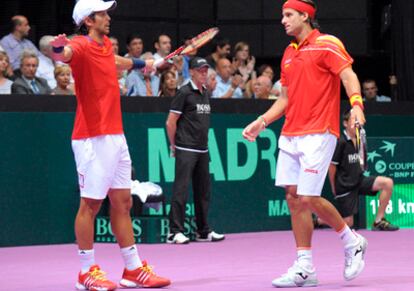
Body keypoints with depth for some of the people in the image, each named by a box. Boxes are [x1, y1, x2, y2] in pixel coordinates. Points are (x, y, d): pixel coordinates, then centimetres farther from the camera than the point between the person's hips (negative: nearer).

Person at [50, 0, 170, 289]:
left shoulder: (106, 45, 13)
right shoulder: (82, 46, -12)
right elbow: (65, 54, -36)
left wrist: (142, 63, 54)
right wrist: (59, 48, -59)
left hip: (116, 136, 8)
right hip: (93, 138, -8)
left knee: (123, 203, 12)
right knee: (91, 204, -3)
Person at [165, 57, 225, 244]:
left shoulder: (206, 94, 15)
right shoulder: (184, 93, -7)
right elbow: (170, 122, -7)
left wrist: (203, 142, 17)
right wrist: (174, 145, -2)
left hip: (202, 150, 8)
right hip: (186, 151, -8)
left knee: (203, 191, 11)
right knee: (181, 189, -9)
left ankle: (203, 231, 19)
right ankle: (175, 232, -8)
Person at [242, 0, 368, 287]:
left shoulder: (327, 44, -4)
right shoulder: (289, 54, 19)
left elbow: (349, 76, -15)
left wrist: (356, 105, -32)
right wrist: (262, 122, 16)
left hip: (318, 134, -8)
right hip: (290, 135, 8)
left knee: (308, 198, -11)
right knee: (294, 197, 2)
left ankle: (352, 241, 12)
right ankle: (304, 267, 6)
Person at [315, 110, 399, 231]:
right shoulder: (340, 142, -15)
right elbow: (332, 166, -10)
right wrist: (334, 188, -3)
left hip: (359, 181, 7)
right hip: (344, 186, -7)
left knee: (388, 183, -14)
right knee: (348, 223, -5)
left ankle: (379, 221, -7)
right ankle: (317, 221, 19)